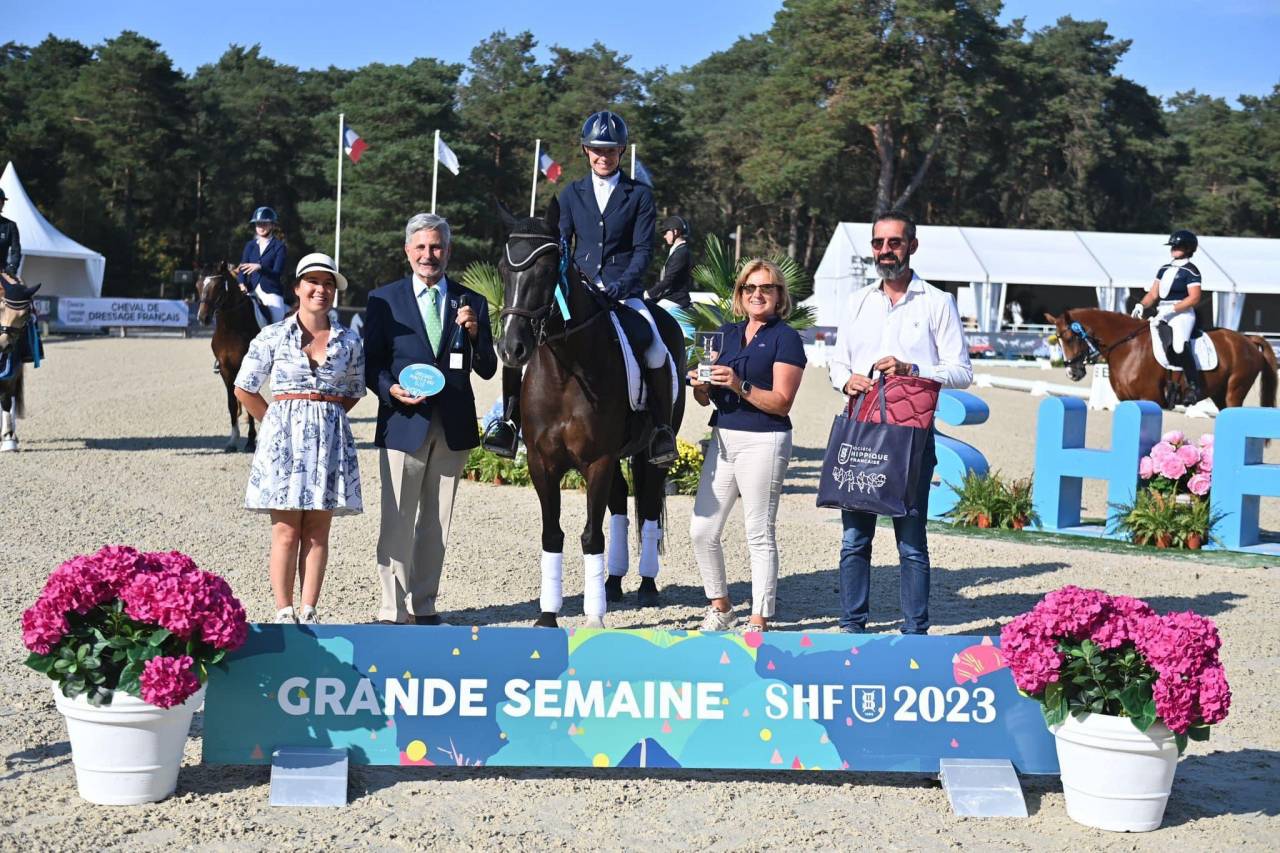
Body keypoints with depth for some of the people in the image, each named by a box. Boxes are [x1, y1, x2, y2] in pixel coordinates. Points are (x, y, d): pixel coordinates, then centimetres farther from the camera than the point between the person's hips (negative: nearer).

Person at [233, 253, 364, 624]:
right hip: (284, 437, -2)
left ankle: (308, 611, 10)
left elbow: (354, 392, 18)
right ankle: (284, 612, 4)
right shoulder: (273, 336, 0)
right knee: (286, 531, -1)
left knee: (317, 532, 5)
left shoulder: (349, 341, 6)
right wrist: (280, 421, 3)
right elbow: (244, 390, 4)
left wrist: (325, 417, 7)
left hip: (330, 439, 2)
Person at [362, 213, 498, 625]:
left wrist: (474, 332, -12)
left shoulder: (471, 303, 8)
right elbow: (371, 364, 2)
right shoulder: (383, 300, 3)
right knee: (397, 522, -1)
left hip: (453, 425, 3)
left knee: (436, 523, 11)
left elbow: (487, 370, 6)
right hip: (403, 422, -3)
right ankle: (394, 611, 6)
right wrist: (391, 389, -17)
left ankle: (424, 606, 21)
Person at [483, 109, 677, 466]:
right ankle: (511, 421, -7)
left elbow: (644, 248, -1)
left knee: (657, 352, -26)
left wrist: (623, 283, -18)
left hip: (624, 291, -2)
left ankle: (662, 429, -9)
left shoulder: (639, 195, 6)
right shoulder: (572, 193, 14)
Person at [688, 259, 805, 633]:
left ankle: (759, 620, 7)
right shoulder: (727, 333, 13)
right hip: (723, 438, 7)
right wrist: (700, 385, -8)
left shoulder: (786, 338, -5)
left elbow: (781, 403, -12)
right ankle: (720, 608, 23)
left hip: (763, 441, -7)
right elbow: (707, 398, 14)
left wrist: (741, 386, -24)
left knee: (759, 535, -1)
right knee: (702, 530, 7)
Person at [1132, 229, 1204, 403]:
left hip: (1182, 313, -9)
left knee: (1179, 345, -29)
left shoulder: (1190, 271, -4)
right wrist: (1141, 305, -1)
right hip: (1162, 314, 9)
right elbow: (1153, 294, 19)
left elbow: (1194, 298, -12)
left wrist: (1171, 309, -19)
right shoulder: (1164, 270, 19)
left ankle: (1194, 387, -29)